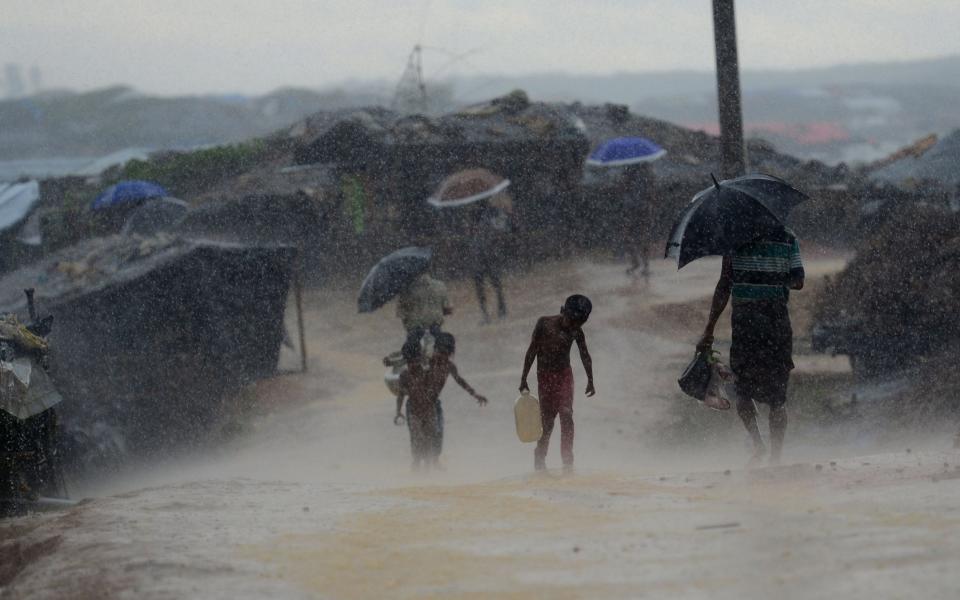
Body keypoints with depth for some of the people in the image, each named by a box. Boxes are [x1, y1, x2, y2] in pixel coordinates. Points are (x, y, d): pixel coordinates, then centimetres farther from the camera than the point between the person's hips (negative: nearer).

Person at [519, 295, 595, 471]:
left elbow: (585, 355, 12)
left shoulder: (576, 331, -1)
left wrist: (590, 381, 14)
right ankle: (540, 459, 18)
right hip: (545, 376, -2)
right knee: (547, 419, -1)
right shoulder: (545, 324, -9)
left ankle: (567, 460, -16)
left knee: (566, 414, -15)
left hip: (565, 374, 2)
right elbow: (532, 351, -4)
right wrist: (523, 379, -3)